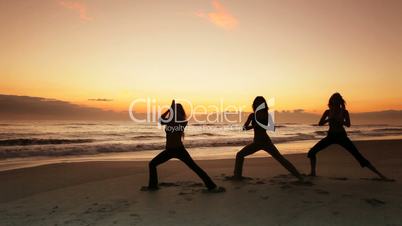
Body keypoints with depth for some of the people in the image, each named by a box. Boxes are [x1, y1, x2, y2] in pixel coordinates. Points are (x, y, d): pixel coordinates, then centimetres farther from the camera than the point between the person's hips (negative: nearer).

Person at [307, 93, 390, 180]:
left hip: (341, 136, -2)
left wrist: (339, 119, -30)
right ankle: (313, 173, 5)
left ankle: (379, 174, -2)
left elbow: (348, 124, -19)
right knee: (312, 152, -9)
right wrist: (330, 118, -21)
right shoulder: (328, 112, 0)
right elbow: (320, 124, -9)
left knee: (358, 155, -9)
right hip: (330, 136, 2)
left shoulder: (344, 112, -5)